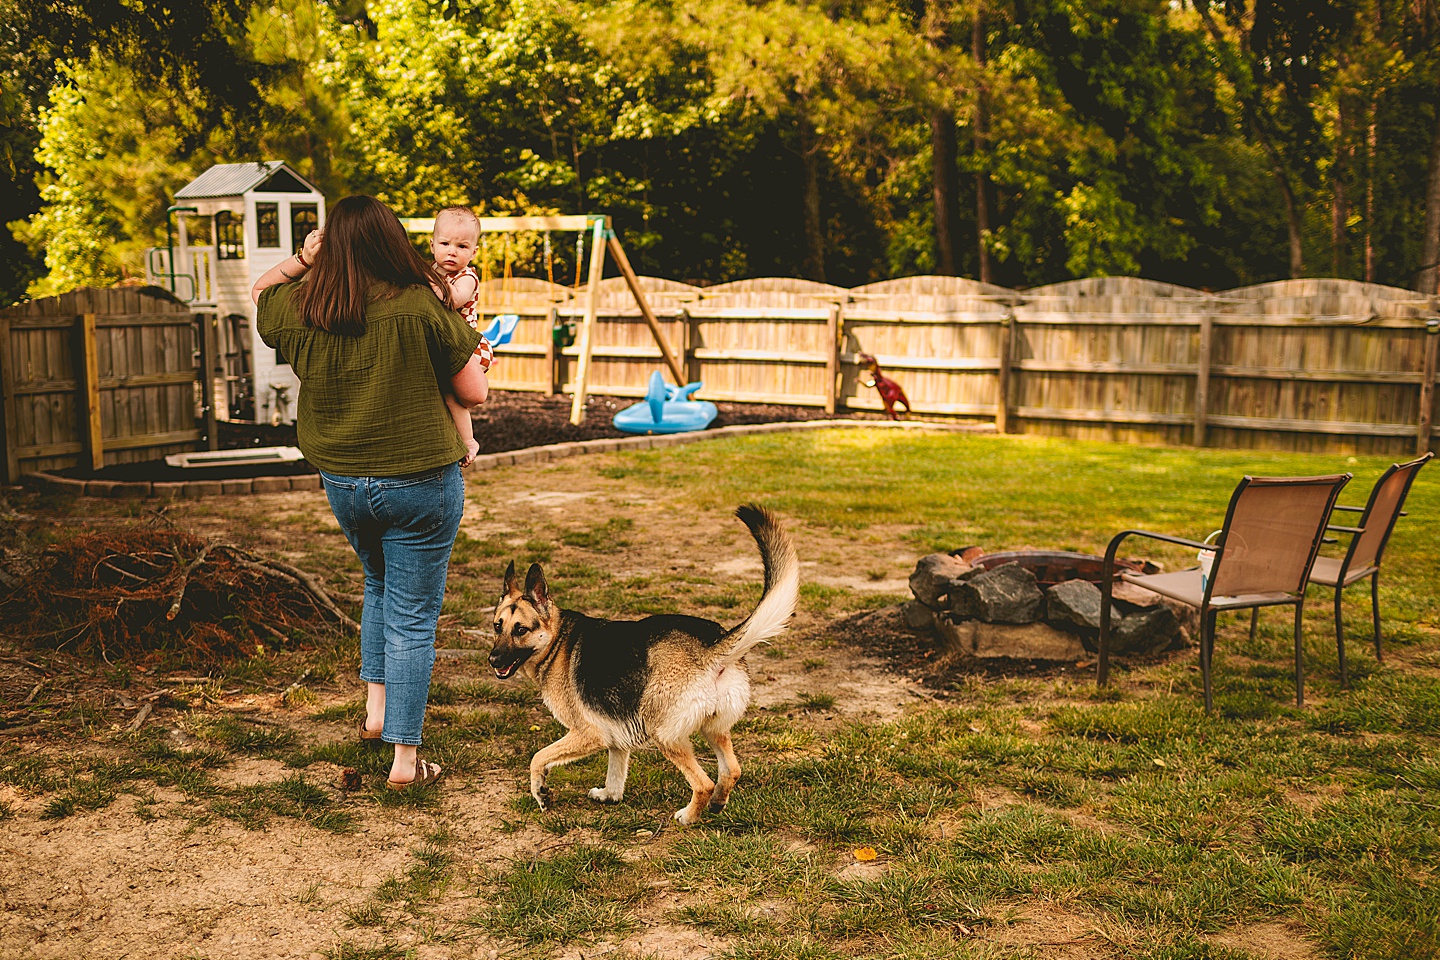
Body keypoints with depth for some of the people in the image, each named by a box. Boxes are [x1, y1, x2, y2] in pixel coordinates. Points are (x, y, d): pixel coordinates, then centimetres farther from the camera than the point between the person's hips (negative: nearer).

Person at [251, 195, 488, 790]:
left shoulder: (299, 309, -3)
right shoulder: (421, 306, -16)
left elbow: (258, 292, 22)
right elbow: (475, 393, -9)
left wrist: (301, 260, 7)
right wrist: (468, 360, 10)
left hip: (341, 483, 5)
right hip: (420, 481, -4)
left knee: (380, 586, 30)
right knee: (413, 617, 5)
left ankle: (375, 710, 29)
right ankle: (405, 759, 10)